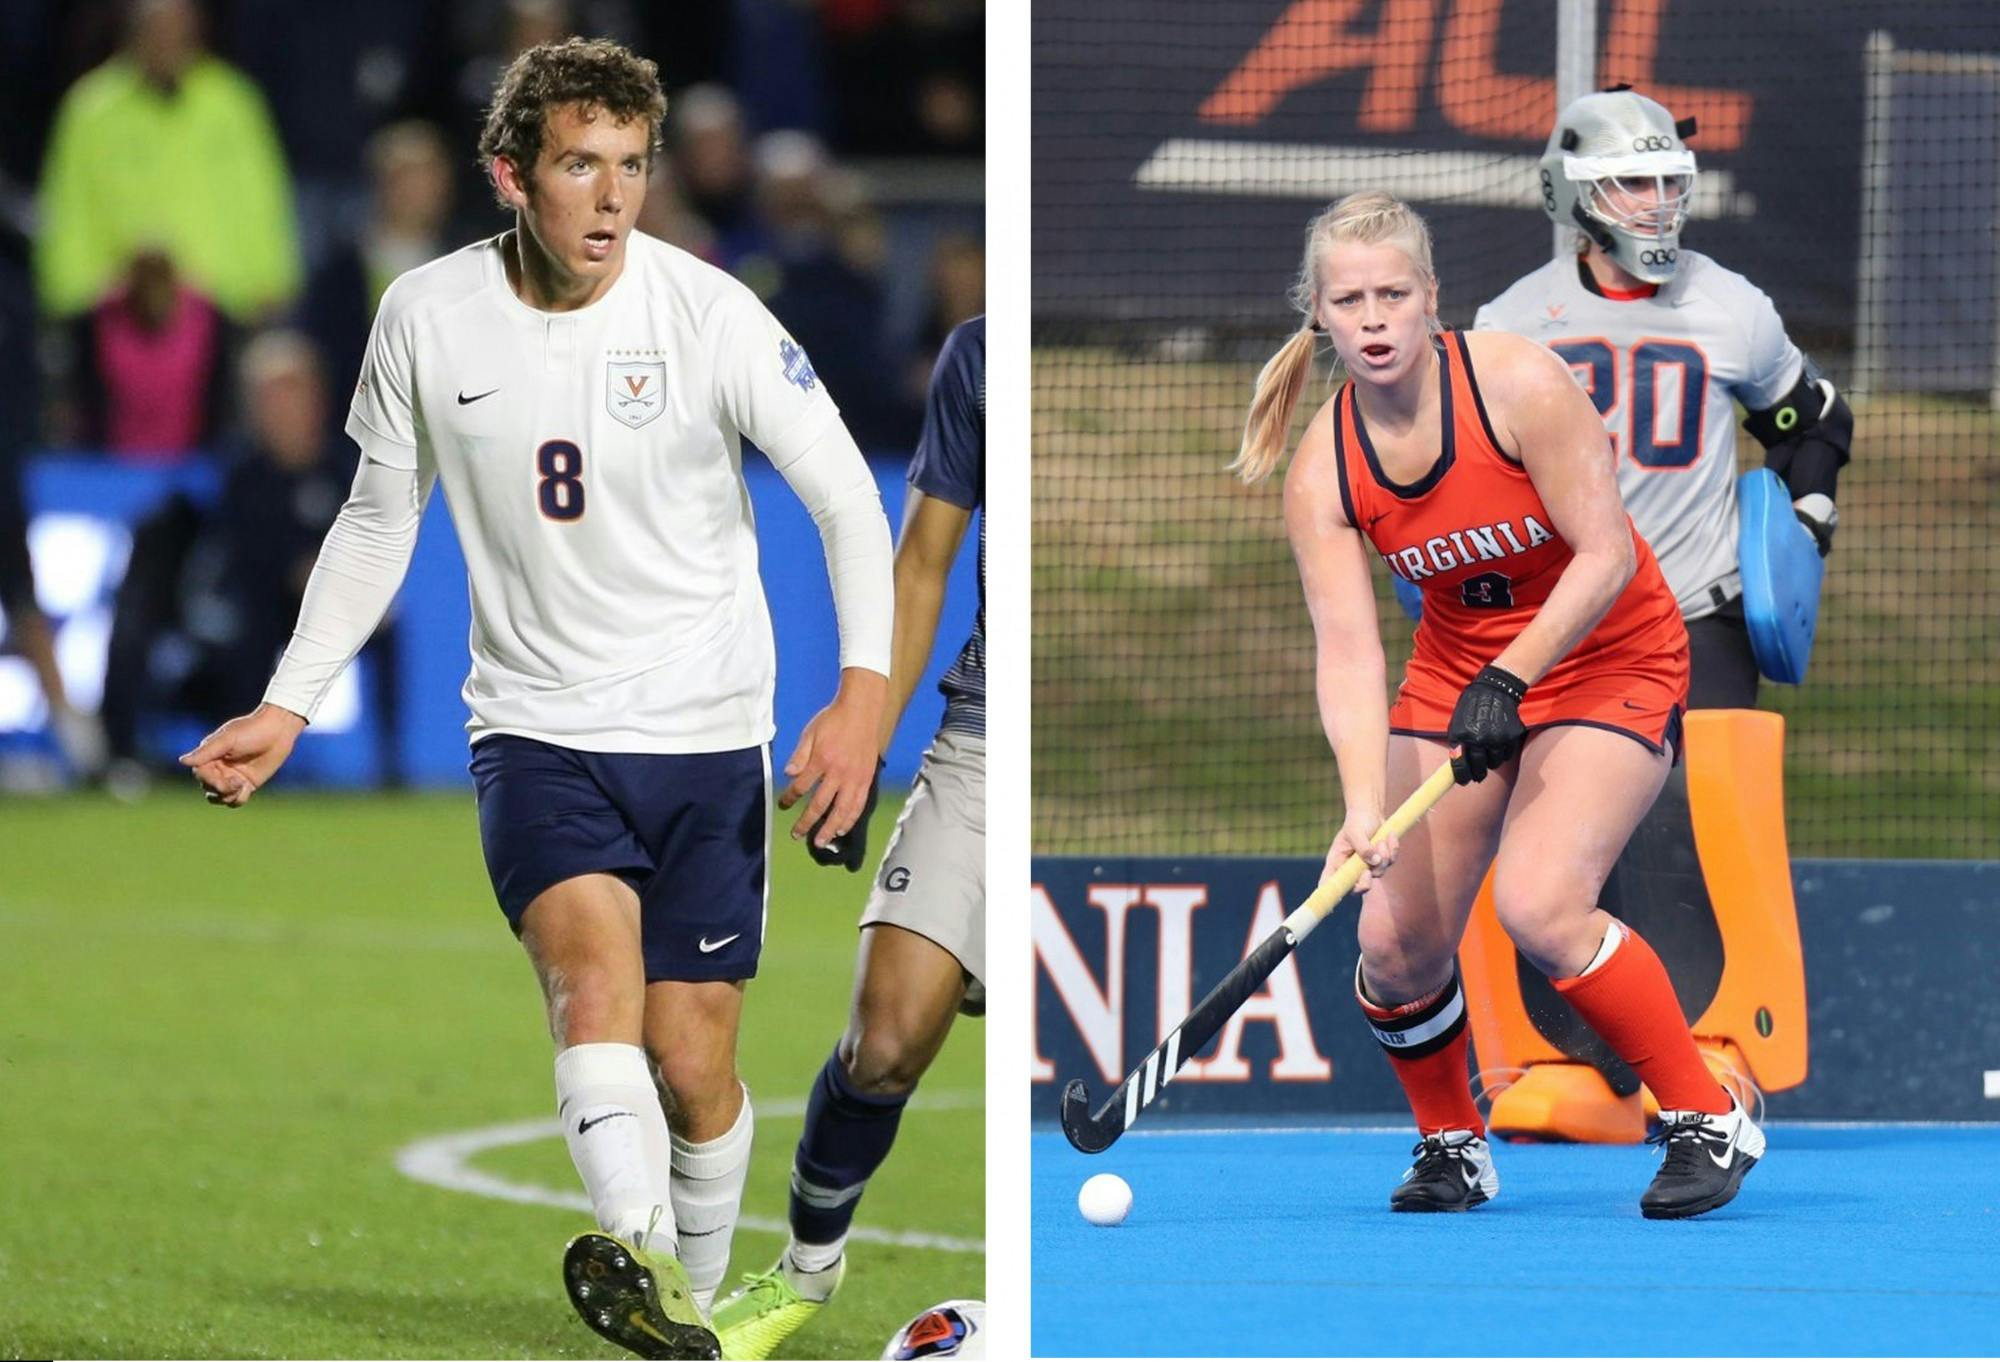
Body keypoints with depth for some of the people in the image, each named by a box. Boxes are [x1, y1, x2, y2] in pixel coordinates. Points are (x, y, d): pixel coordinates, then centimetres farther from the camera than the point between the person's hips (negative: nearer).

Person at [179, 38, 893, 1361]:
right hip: (537, 728, 0)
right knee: (593, 957, -27)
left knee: (693, 1065, 1)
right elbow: (379, 522, 13)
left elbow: (848, 497, -5)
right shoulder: (429, 318, -2)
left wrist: (864, 692, -19)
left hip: (705, 731, 0)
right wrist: (288, 707, 9)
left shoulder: (707, 312, -10)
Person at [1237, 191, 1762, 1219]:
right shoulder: (1323, 469, -13)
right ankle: (1450, 1143, 20)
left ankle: (1709, 1122, -10)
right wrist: (1365, 809, -35)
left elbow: (1606, 556, -21)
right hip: (1457, 669, 4)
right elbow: (1348, 647, -21)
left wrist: (1507, 680, -29)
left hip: (1608, 660, -4)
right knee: (1396, 938, -8)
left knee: (1537, 903, -25)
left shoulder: (1520, 385, -23)